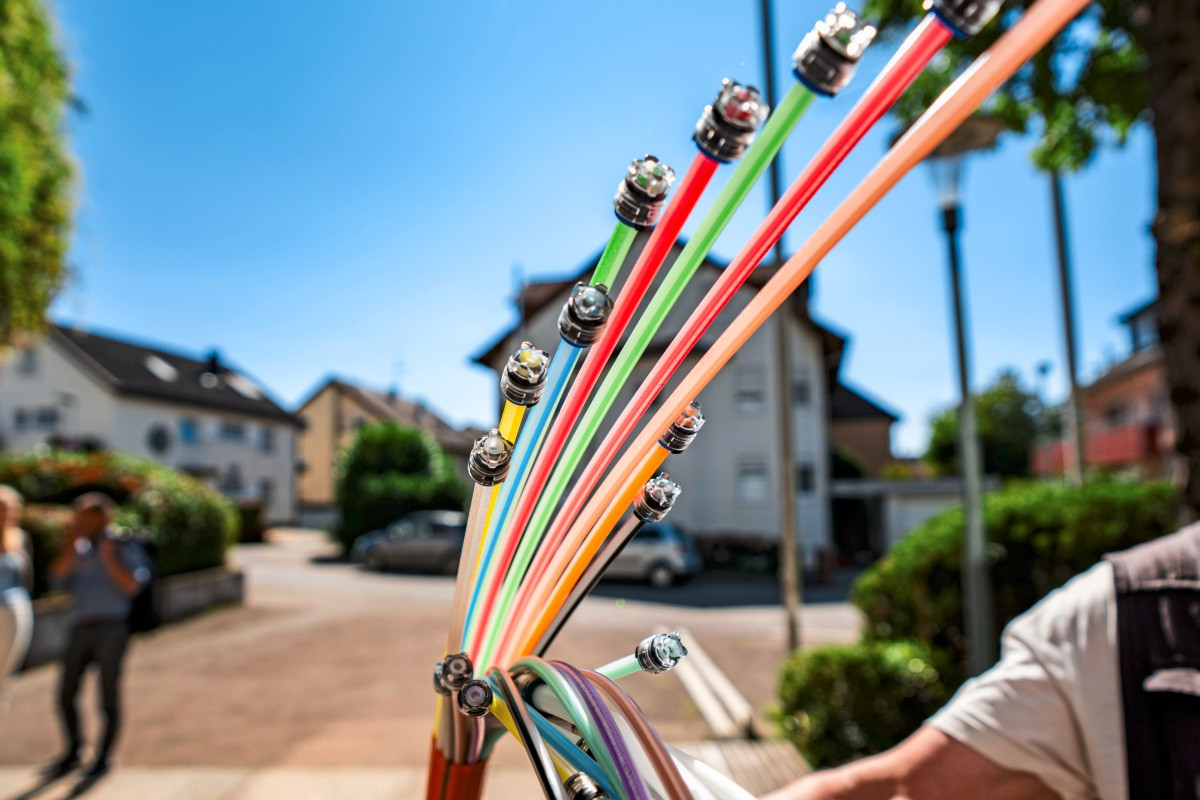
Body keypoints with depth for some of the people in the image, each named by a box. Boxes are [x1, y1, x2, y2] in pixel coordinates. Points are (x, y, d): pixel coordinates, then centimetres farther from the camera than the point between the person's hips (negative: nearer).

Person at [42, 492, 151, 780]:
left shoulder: (125, 548, 0)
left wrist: (108, 556, -13)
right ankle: (73, 752, 29)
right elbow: (57, 578, -1)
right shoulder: (79, 551, 15)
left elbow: (131, 586, -12)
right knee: (65, 694, 8)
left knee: (108, 696, 2)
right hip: (81, 628, 5)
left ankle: (103, 758, 16)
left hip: (111, 628, -5)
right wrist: (73, 542, -4)